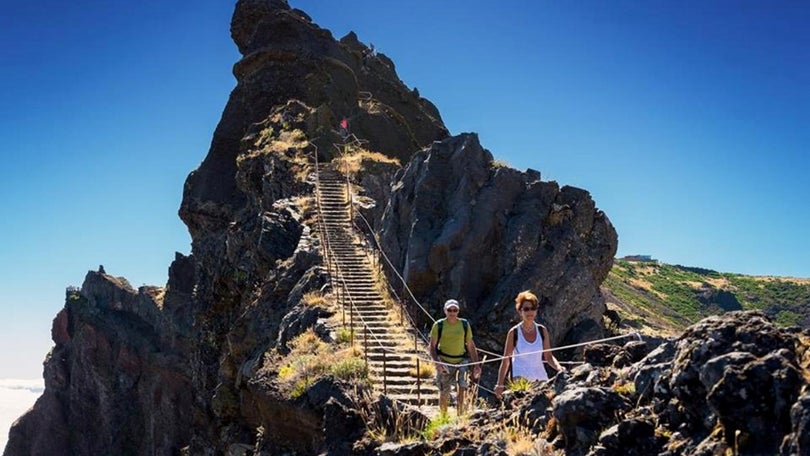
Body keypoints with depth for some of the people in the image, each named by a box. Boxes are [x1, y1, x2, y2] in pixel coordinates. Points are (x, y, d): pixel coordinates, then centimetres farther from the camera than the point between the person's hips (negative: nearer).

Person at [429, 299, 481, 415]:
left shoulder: (464, 324, 2)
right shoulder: (439, 325, -4)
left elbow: (471, 346, 9)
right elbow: (432, 346, -2)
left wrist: (476, 364, 4)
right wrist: (437, 362, -17)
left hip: (461, 361, 1)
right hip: (444, 362, -1)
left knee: (461, 389, -14)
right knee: (444, 393, 4)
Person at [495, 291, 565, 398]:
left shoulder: (542, 330, 5)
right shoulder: (514, 333, -3)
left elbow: (548, 356, 11)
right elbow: (505, 360, 2)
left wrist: (558, 367, -10)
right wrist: (500, 385, 1)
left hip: (540, 377, 4)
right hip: (521, 377, -4)